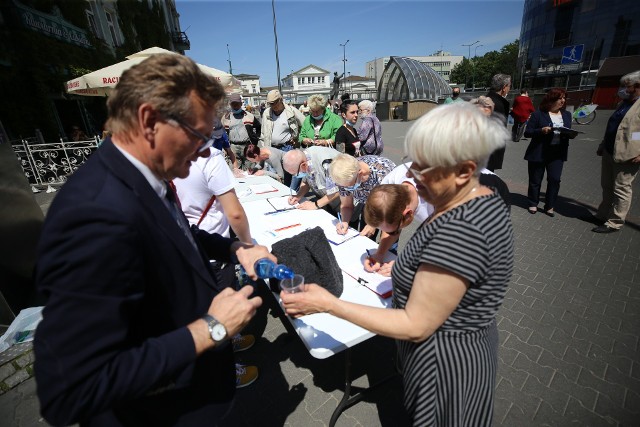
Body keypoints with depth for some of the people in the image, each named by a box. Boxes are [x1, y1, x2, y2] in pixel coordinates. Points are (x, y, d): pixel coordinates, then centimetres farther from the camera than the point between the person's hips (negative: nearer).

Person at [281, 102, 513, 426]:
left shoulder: (459, 231, -35)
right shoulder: (481, 197, -5)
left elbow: (415, 326, -28)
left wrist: (328, 304, -27)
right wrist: (405, 278, 7)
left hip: (446, 361, -8)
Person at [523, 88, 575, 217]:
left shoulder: (567, 115, 12)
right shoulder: (538, 113, -4)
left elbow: (568, 132, 17)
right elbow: (527, 132, -7)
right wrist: (541, 130, -24)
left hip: (557, 153, 4)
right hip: (538, 153, -3)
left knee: (555, 179, -4)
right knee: (535, 180, 6)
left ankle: (550, 206, 9)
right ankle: (533, 203, 23)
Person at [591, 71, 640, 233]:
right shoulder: (624, 103, 16)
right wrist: (603, 145, 19)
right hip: (610, 152, 8)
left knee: (621, 189, -1)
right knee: (607, 186, 16)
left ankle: (614, 223, 7)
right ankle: (603, 215, 29)